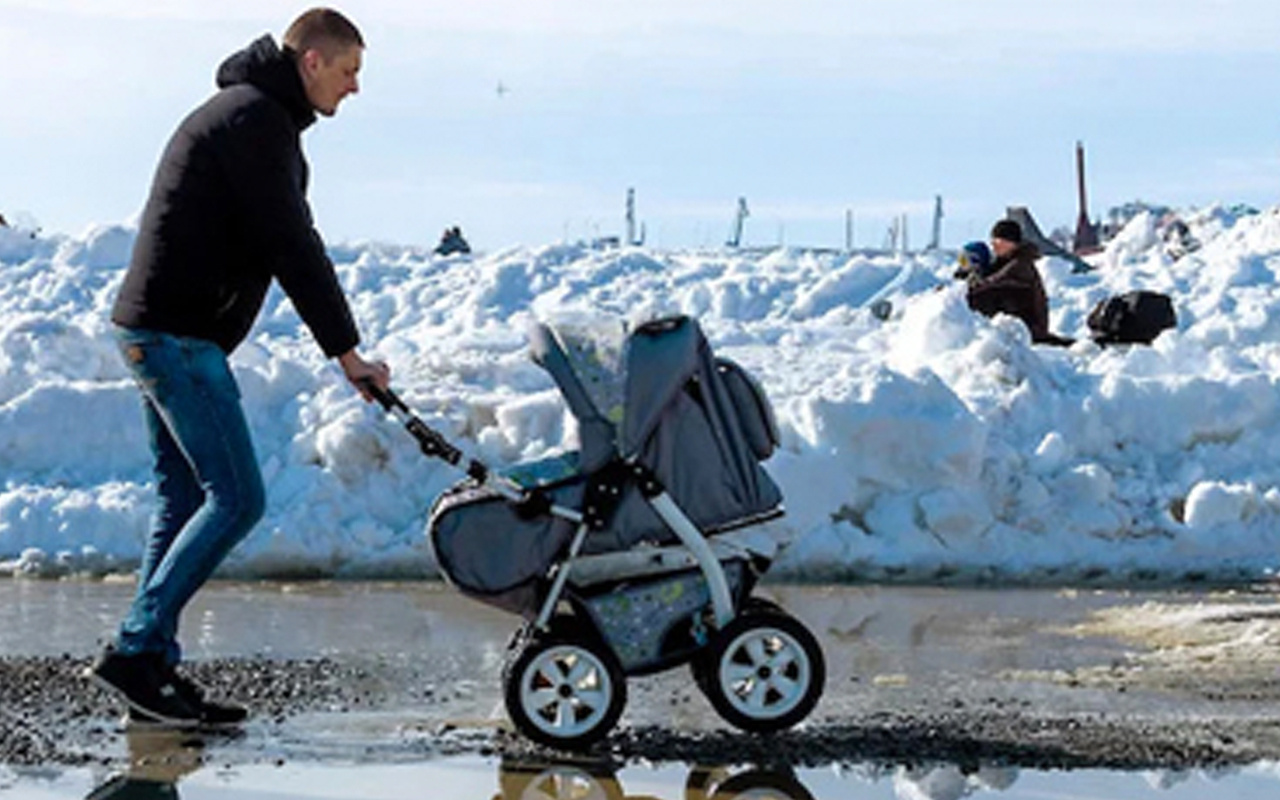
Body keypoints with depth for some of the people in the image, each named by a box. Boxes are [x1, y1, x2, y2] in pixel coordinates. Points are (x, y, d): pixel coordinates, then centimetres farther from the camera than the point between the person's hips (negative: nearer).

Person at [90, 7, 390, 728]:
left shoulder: (252, 113, 20)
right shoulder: (257, 118, -14)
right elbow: (291, 247, -18)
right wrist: (346, 351, -15)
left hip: (159, 331, 11)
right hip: (179, 335, -11)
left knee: (185, 498, 11)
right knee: (237, 499, -11)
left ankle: (154, 669, 11)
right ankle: (135, 651, -11)